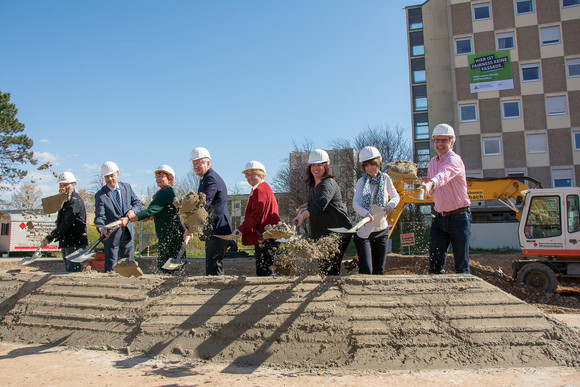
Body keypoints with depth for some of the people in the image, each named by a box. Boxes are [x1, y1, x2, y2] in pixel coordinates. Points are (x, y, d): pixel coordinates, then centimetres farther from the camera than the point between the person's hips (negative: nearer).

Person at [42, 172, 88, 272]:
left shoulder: (75, 200, -13)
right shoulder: (66, 200, 19)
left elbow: (67, 223, -21)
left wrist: (50, 237, -19)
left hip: (75, 243, -10)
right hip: (66, 243, 10)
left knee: (74, 271, -12)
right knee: (68, 271, 13)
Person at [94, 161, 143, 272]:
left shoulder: (127, 187, 4)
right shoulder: (100, 195, -11)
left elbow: (138, 203, 8)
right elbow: (99, 216, -18)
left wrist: (132, 210, -14)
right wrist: (102, 229, -38)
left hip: (128, 234, 4)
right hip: (111, 235, -4)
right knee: (111, 266, -1)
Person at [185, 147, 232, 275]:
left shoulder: (211, 179, -14)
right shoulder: (206, 179, 20)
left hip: (217, 230, -11)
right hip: (212, 231, 11)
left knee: (213, 269, -11)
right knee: (211, 268, 15)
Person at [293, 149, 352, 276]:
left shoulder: (328, 184, -16)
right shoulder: (312, 185, 13)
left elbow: (321, 203, -35)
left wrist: (304, 215, -49)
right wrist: (307, 206, 11)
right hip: (322, 234, 9)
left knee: (330, 269, -12)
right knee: (322, 267, 14)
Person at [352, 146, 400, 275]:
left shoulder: (385, 179, 2)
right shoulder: (361, 182, -5)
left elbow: (396, 196, 14)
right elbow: (355, 203, -19)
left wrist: (390, 205, -9)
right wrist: (366, 213, -40)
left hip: (381, 230, 3)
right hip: (363, 232, -3)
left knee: (379, 271, 9)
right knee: (366, 271, -11)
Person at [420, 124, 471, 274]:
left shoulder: (455, 160, -12)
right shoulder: (432, 163, 11)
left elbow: (444, 174, -37)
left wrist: (431, 183, -56)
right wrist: (426, 184, -5)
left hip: (459, 217, -6)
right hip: (439, 217, 6)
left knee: (461, 265, 2)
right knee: (434, 263, 2)